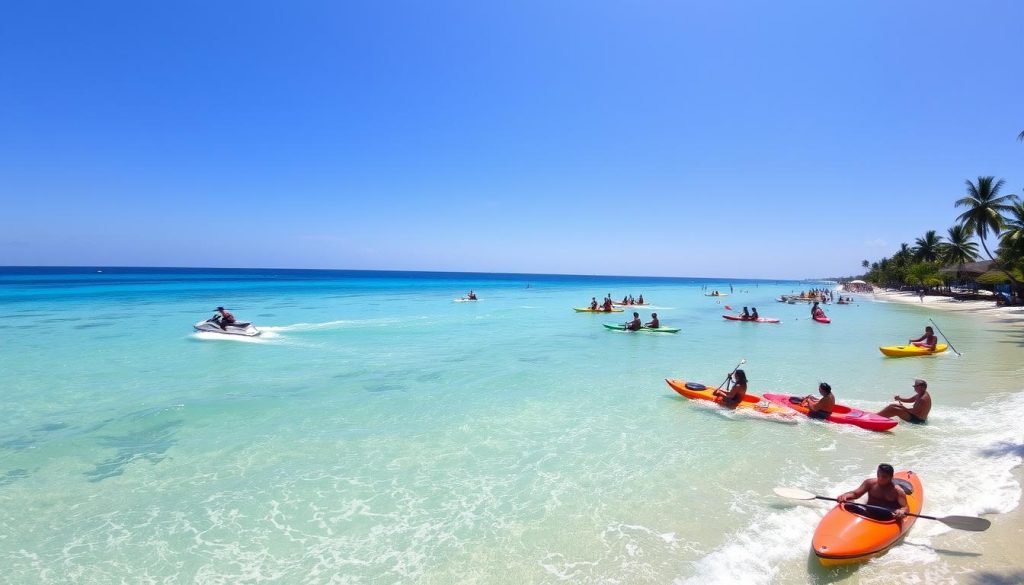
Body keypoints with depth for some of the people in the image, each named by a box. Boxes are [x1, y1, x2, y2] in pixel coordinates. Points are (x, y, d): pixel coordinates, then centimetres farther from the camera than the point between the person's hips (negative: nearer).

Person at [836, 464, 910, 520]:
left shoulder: (898, 491, -1)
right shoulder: (870, 483, 5)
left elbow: (906, 507, -8)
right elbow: (855, 494, 3)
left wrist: (902, 511, -34)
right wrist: (845, 496, -19)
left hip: (888, 520, -2)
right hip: (868, 516, 3)